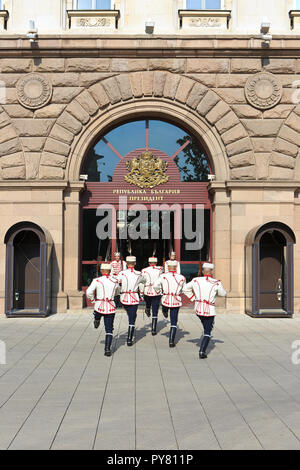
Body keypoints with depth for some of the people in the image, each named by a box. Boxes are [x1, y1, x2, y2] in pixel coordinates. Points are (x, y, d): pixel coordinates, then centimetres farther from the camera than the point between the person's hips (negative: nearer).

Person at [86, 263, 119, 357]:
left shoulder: (97, 281, -8)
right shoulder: (115, 281, 2)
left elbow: (89, 292, -16)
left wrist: (93, 300, 2)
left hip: (99, 306, -2)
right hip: (111, 308, 2)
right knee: (109, 330, 7)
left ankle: (97, 321, 56)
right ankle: (107, 349, -1)